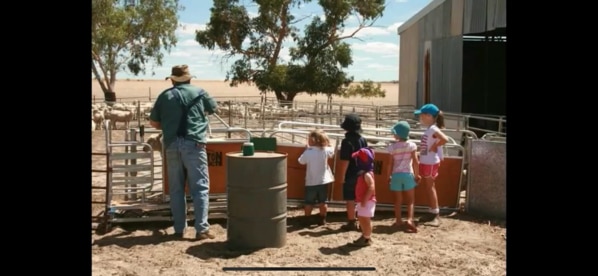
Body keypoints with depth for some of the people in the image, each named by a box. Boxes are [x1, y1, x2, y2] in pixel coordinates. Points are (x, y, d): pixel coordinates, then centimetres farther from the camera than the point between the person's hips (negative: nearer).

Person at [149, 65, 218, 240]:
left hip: (172, 145, 3)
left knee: (176, 189, 10)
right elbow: (214, 108, 22)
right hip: (193, 144, -3)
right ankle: (201, 228, -7)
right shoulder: (199, 92, 5)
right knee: (200, 187, -1)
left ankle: (179, 229, 12)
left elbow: (153, 122, 13)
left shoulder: (165, 96, 9)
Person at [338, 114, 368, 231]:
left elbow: (345, 161, -20)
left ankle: (351, 222, 9)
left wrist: (342, 176, -12)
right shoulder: (363, 140, 4)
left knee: (350, 200, 3)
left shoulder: (347, 141, -17)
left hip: (350, 175, -6)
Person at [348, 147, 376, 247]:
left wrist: (365, 200, -27)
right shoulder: (363, 173, 11)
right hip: (362, 201, 10)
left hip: (367, 201, -10)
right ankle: (364, 236, 28)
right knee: (362, 219, 17)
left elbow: (371, 188, -28)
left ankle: (367, 239, 7)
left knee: (365, 219, -2)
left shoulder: (367, 174, -21)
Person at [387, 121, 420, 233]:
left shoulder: (393, 147, -5)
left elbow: (391, 163, -3)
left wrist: (389, 175, 9)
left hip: (396, 175, 1)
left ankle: (398, 221, 14)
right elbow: (416, 162, -7)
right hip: (408, 174, -1)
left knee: (398, 200, 11)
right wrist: (417, 175, 5)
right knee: (410, 200, 7)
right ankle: (409, 219, -9)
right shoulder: (411, 145, -4)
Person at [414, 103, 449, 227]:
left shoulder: (433, 129, -18)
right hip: (425, 161, 10)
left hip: (430, 162, -10)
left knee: (430, 186, -3)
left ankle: (436, 215, 4)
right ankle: (433, 213, 22)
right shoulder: (429, 129, 11)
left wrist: (434, 146, -22)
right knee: (428, 187, 13)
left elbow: (445, 139, -32)